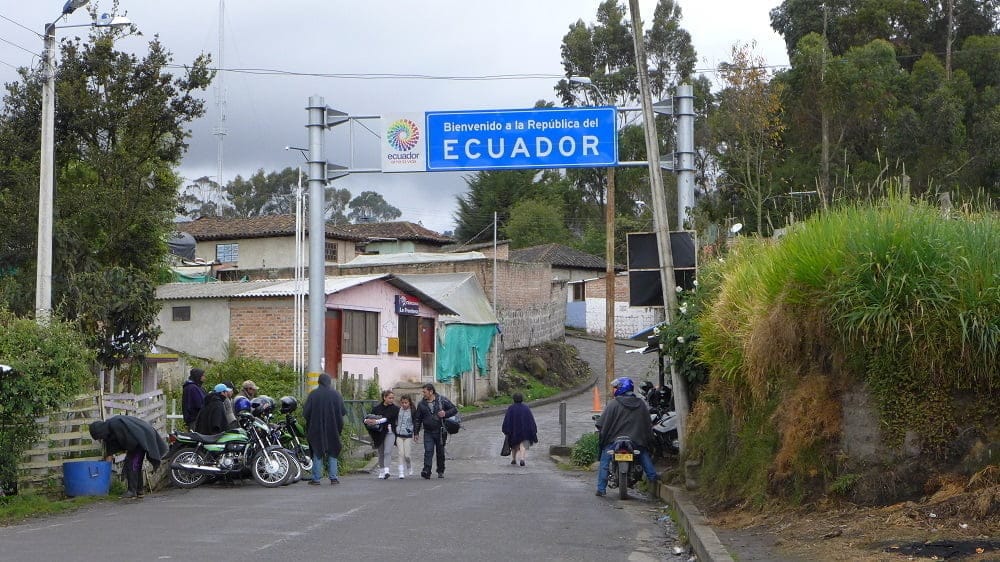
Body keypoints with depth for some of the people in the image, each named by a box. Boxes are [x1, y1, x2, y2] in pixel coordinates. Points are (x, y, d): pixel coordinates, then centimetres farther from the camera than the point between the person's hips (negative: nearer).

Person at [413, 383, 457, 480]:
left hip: (440, 431, -1)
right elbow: (417, 419, 10)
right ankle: (426, 471, -19)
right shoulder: (421, 404, 5)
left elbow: (454, 409, 2)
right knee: (428, 451, -12)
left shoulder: (442, 400, -2)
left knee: (440, 452, 9)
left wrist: (445, 414, -17)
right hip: (428, 432, 1)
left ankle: (441, 471, 23)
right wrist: (416, 433, 7)